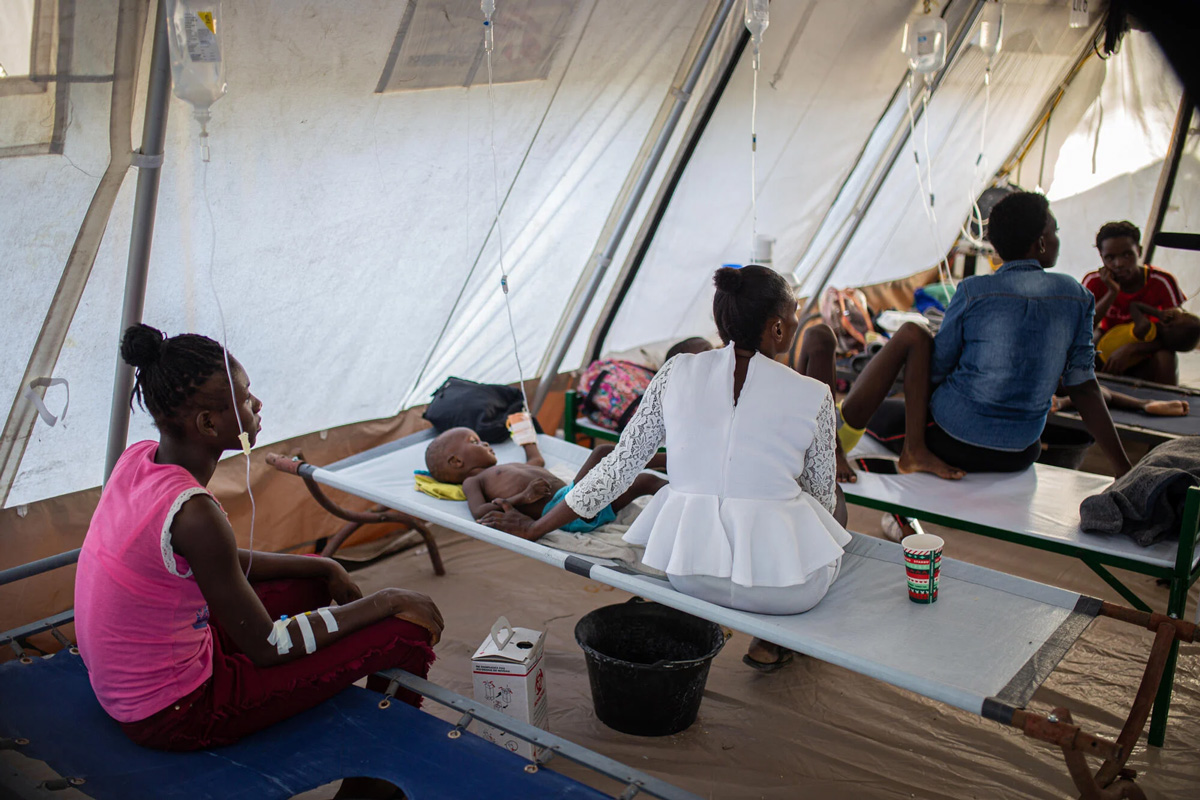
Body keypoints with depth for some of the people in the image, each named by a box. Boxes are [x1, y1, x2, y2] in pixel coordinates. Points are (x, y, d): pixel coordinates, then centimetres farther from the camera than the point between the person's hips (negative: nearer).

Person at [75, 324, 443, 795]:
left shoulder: (139, 459, -4)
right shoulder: (192, 513, -31)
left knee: (314, 577, 23)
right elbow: (266, 647, -21)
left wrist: (322, 569, 9)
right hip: (174, 715, -9)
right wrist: (386, 602, -14)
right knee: (406, 633, -10)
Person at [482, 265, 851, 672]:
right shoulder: (813, 396, -5)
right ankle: (774, 640, 23)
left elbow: (621, 465, 2)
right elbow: (821, 497, 7)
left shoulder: (679, 373, 0)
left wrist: (534, 528, 13)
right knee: (834, 496, 30)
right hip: (787, 584, -2)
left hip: (688, 572, 3)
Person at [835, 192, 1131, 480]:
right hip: (1018, 457, 3)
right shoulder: (1076, 296, -2)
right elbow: (1084, 388, -3)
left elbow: (935, 371, -4)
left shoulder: (973, 292, -10)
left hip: (951, 442, -3)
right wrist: (1124, 469, 2)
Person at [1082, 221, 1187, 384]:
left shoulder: (1162, 282, -15)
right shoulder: (1094, 281, -13)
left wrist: (1130, 349, -33)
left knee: (1166, 358, -33)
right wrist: (1112, 293, -31)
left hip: (1145, 356, -1)